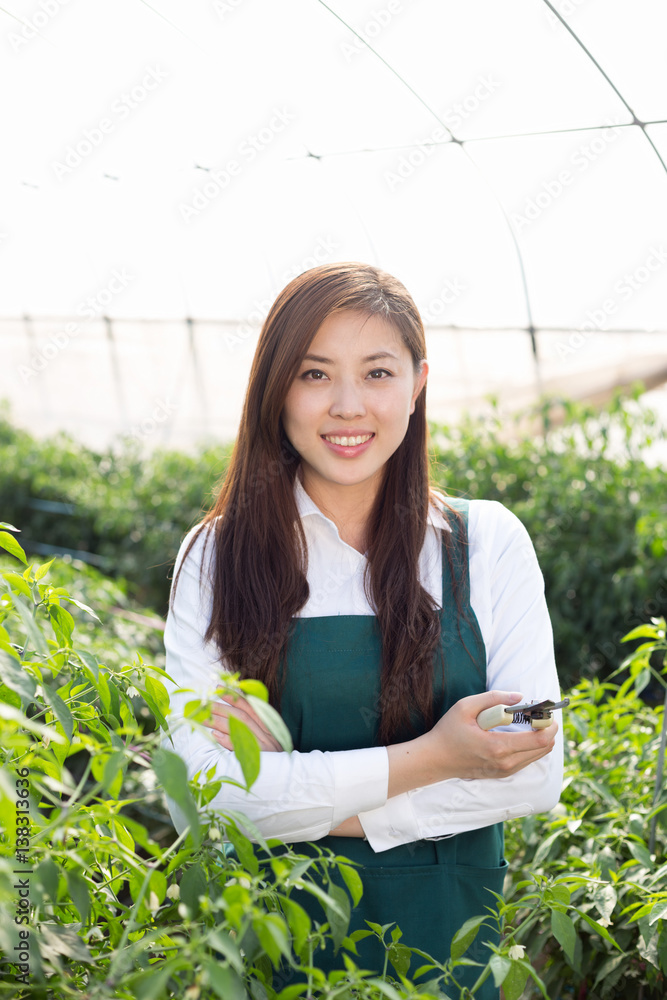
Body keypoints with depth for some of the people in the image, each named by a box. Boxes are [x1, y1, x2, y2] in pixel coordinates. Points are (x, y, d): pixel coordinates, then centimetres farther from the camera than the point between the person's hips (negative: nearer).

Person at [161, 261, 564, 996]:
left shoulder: (487, 544, -4)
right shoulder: (215, 558, -5)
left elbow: (535, 776, -10)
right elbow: (198, 798, -14)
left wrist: (301, 800, -16)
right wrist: (430, 758, -19)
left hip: (443, 935, 1)